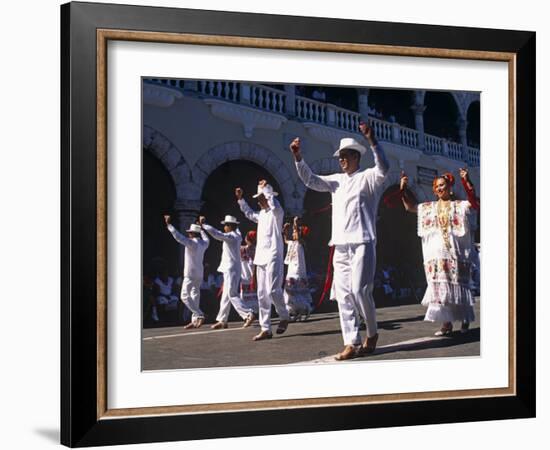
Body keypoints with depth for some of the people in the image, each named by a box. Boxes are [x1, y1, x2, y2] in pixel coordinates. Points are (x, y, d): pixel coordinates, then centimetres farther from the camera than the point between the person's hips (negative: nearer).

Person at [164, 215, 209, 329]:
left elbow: (178, 237, -23)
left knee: (185, 296, -6)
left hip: (190, 274, -8)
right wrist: (201, 229, 46)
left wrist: (169, 225, -20)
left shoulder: (192, 243, -16)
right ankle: (195, 320, 7)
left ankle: (199, 315, -18)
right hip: (199, 274, 8)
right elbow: (206, 239, 32)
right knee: (195, 296, 9)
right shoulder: (204, 243, 7)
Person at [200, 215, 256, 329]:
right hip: (231, 269, 10)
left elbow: (216, 234, -25)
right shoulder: (237, 236, 13)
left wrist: (203, 224, -18)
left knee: (232, 295, -11)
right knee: (225, 296, 10)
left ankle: (248, 314, -16)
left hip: (231, 270, -10)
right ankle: (222, 321, 13)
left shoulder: (230, 236, -14)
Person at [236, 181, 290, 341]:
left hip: (273, 257, -8)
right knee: (262, 294, 5)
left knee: (273, 290, -15)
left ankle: (284, 317, 10)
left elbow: (274, 205, -29)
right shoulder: (261, 214, 18)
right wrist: (240, 199, 28)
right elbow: (249, 214, 38)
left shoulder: (276, 212, -6)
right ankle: (265, 329, 6)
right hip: (261, 258, 9)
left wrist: (265, 188, -18)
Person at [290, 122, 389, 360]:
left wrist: (372, 141, -30)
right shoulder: (337, 180, 19)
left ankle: (372, 334, 8)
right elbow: (311, 180, 13)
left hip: (362, 244, -6)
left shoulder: (368, 177, 2)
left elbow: (383, 168, -18)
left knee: (359, 290, -13)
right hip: (340, 247, 6)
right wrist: (298, 157, -2)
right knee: (343, 295, 0)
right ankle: (351, 343, 0)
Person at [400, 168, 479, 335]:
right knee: (439, 288, -3)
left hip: (455, 253, -3)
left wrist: (467, 182, -22)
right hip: (436, 254, 3)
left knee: (458, 286, 3)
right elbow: (410, 206, 21)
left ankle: (465, 319, 19)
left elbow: (475, 202, -12)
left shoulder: (460, 205, 4)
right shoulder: (429, 207, 15)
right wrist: (404, 189, 11)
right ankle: (446, 323, -1)